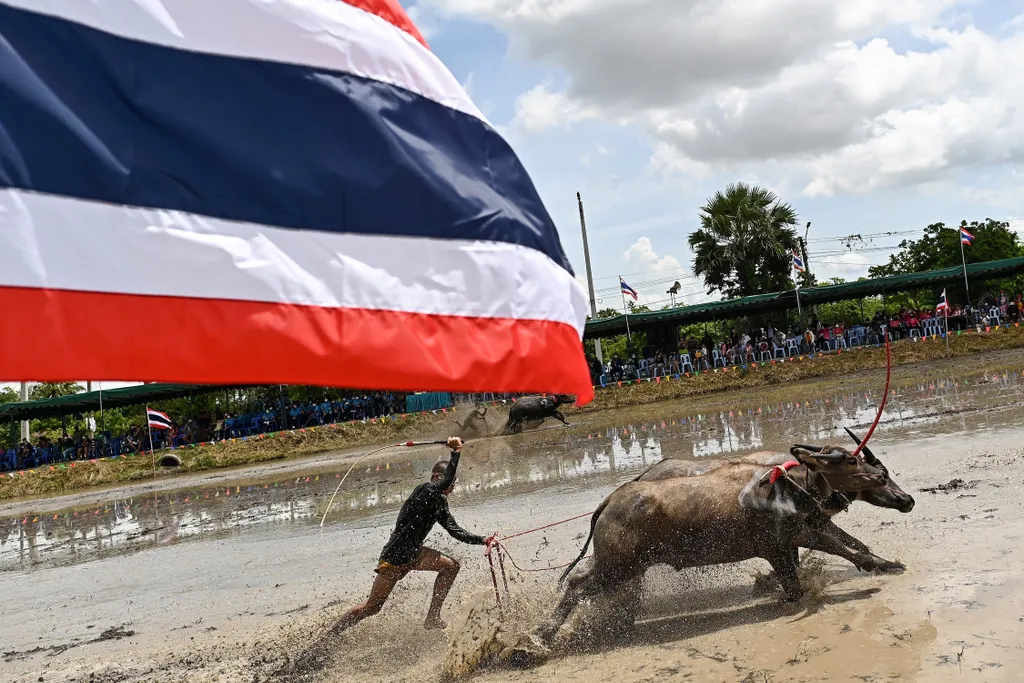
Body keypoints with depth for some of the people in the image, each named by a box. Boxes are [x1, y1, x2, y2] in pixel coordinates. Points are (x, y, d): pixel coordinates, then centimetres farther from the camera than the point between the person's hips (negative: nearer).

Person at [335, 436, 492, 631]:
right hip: (394, 556, -8)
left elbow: (455, 530, 7)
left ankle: (432, 617, 1)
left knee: (451, 566, -6)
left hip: (413, 553, 8)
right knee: (372, 608, 0)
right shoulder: (425, 490, -18)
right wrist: (456, 453, -36)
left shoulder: (440, 503, 7)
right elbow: (443, 484, -39)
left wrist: (482, 540, -3)